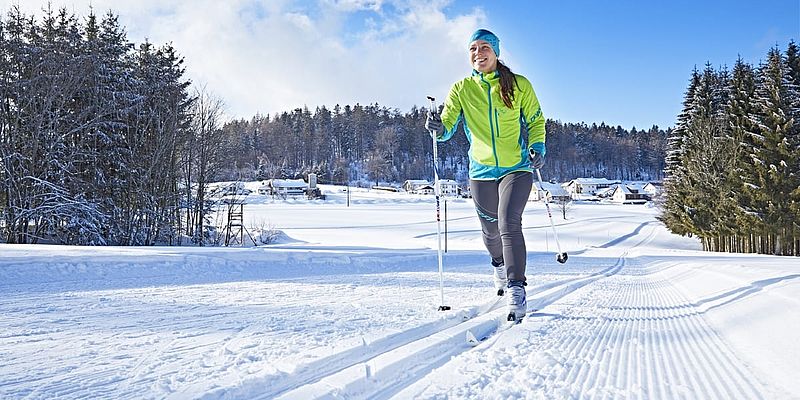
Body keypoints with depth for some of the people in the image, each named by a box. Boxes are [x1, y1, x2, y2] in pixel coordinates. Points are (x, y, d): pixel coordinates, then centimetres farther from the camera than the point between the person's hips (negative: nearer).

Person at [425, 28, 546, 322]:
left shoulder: (519, 85, 0)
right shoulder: (462, 89, 2)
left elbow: (536, 121, 8)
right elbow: (449, 123, -6)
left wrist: (538, 147, -9)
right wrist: (439, 128, -29)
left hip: (517, 168, -2)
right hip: (481, 171, 3)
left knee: (509, 223, -21)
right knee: (491, 230, 16)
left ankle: (517, 291, -17)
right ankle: (500, 265, 48)